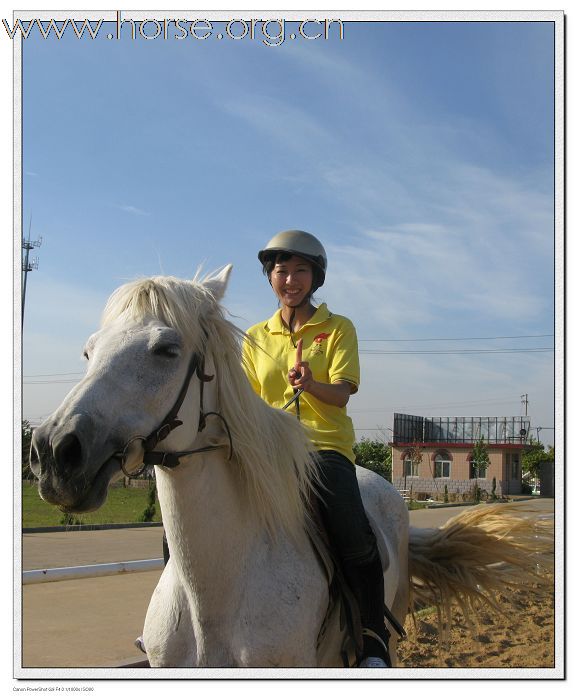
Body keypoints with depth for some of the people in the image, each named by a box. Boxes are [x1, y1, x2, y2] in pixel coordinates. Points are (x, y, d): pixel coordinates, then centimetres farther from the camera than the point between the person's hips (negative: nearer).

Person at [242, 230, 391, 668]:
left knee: (353, 538, -28)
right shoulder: (256, 337, 17)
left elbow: (341, 393, -6)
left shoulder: (338, 329, 7)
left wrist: (311, 384, -28)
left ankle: (375, 642, -6)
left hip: (325, 444, -4)